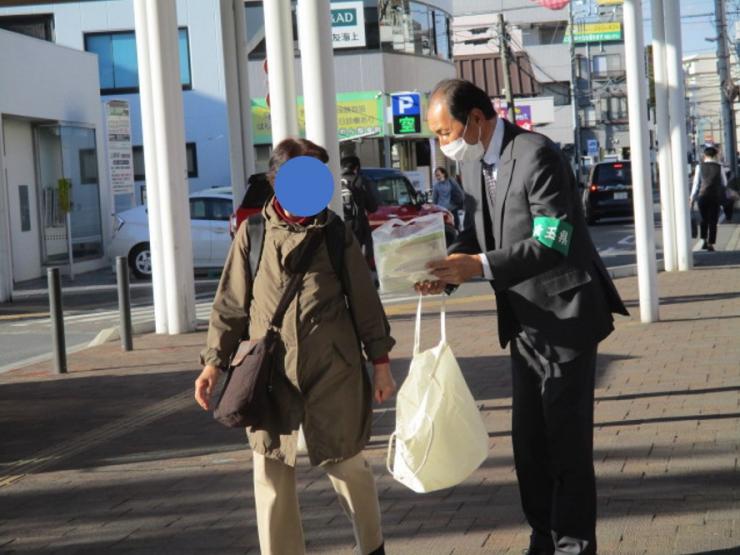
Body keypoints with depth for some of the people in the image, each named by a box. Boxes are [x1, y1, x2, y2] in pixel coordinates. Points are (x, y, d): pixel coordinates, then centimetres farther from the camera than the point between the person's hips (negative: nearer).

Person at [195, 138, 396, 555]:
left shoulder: (336, 233, 1)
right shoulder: (253, 232, 0)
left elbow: (364, 299, 6)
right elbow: (232, 302, 5)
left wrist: (380, 361, 5)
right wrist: (214, 360, 0)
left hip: (333, 373, 0)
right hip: (269, 373, 0)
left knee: (347, 465, 10)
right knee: (272, 475, 2)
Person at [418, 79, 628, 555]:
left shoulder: (536, 156, -20)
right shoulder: (474, 164, 5)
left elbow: (553, 243, -27)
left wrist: (480, 266, -31)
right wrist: (448, 270, -7)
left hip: (566, 314, -8)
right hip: (526, 322, 8)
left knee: (567, 441, -2)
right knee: (529, 441, 13)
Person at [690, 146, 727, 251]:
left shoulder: (700, 167, -1)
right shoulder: (719, 167, -2)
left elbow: (696, 183, 0)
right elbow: (724, 183, 7)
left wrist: (692, 198, 8)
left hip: (702, 196, 1)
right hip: (716, 197, -1)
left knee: (704, 219, 18)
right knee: (713, 221, 5)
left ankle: (704, 240, 6)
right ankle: (710, 244, 0)